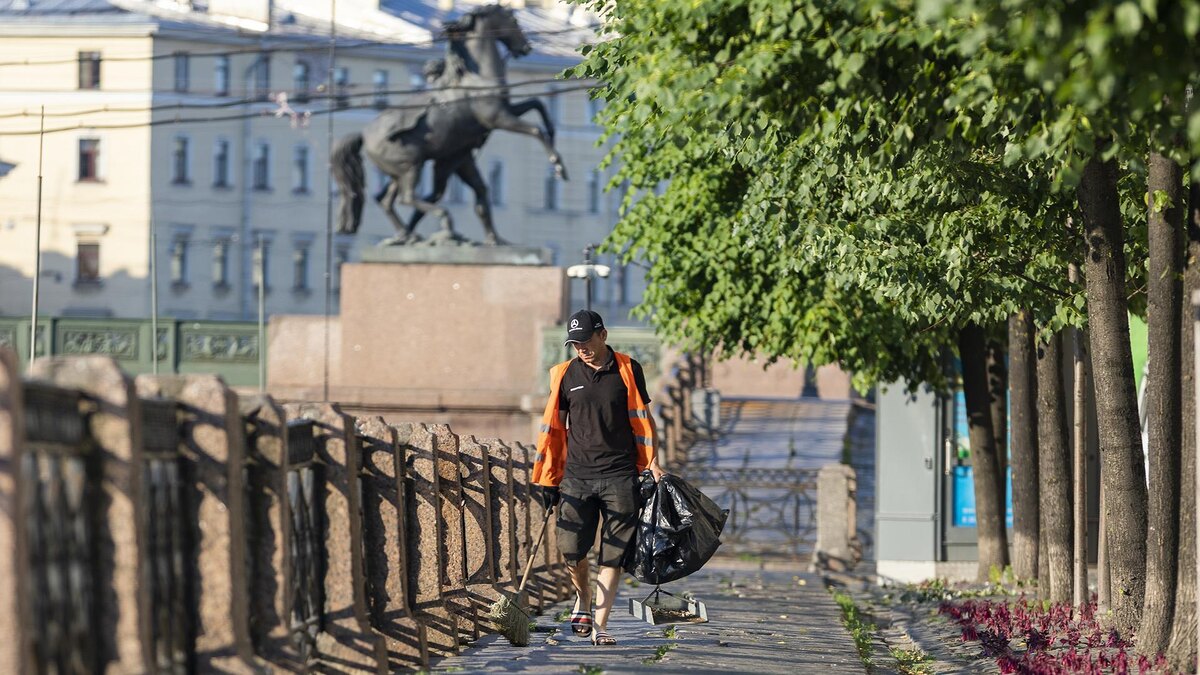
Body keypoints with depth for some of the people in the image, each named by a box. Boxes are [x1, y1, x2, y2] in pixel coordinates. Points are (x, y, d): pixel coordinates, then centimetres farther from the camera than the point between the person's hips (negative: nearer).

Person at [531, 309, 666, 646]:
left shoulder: (628, 370, 4)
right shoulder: (565, 375, 7)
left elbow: (641, 420, 9)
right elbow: (553, 428, 11)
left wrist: (651, 464, 3)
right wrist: (548, 480, 8)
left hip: (620, 477, -1)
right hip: (577, 476, 1)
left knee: (613, 555, -2)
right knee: (572, 550, -3)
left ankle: (600, 626, 2)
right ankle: (583, 600, 27)